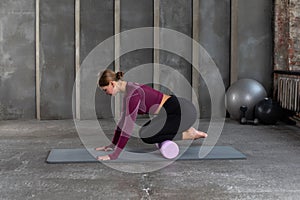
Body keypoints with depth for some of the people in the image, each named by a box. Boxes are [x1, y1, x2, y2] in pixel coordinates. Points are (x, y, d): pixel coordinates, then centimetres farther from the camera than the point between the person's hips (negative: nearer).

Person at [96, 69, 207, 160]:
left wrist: (114, 155, -23)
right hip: (177, 110, 10)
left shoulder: (133, 94, -20)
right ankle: (185, 129, 16)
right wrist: (112, 145, 20)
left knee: (146, 136, -17)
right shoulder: (128, 91, 9)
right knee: (145, 131, 18)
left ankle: (189, 134, -4)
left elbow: (128, 126, -24)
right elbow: (123, 121, 18)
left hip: (183, 112, -10)